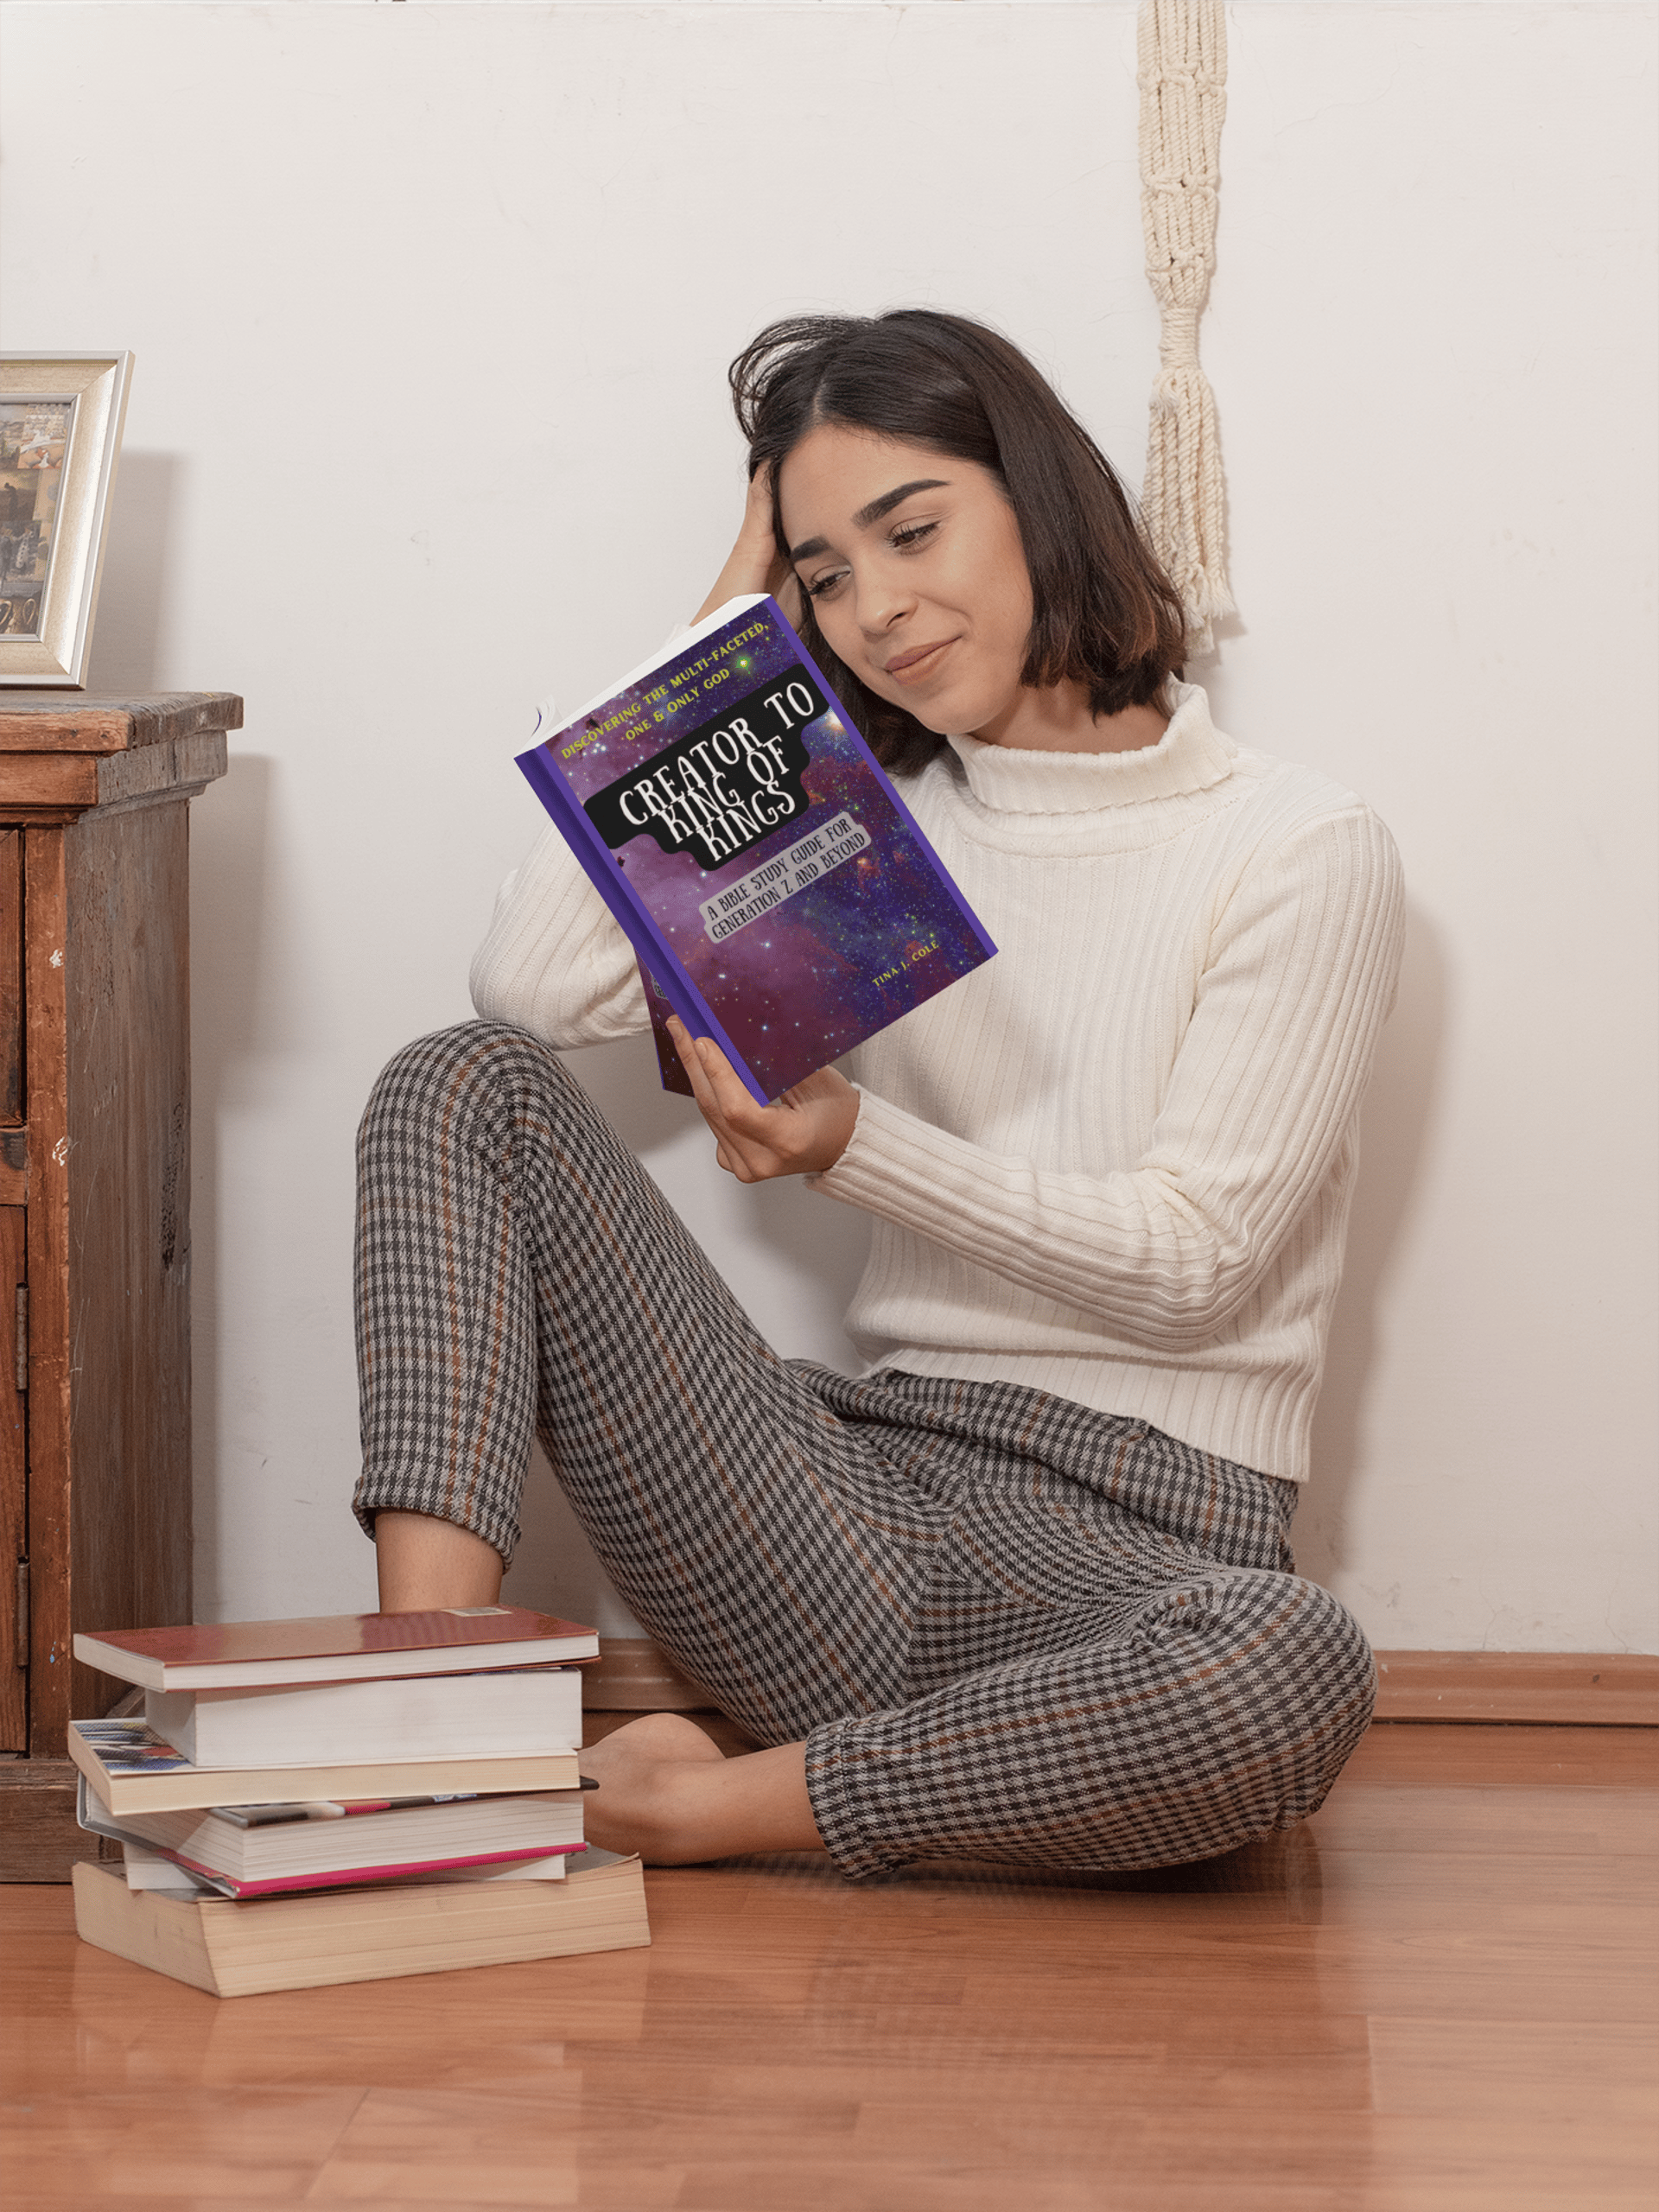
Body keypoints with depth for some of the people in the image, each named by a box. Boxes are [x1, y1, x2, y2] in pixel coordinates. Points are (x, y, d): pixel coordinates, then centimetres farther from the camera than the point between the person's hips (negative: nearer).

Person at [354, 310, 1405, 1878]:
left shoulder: (1299, 852, 0)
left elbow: (1193, 1262, -7)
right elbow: (534, 980, -1)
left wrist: (852, 1145, -19)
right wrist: (728, 628, 6)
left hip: (1134, 1550, -4)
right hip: (869, 1492, 4)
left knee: (1293, 1670, -41)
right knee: (468, 1084, -9)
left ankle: (709, 1805, -23)